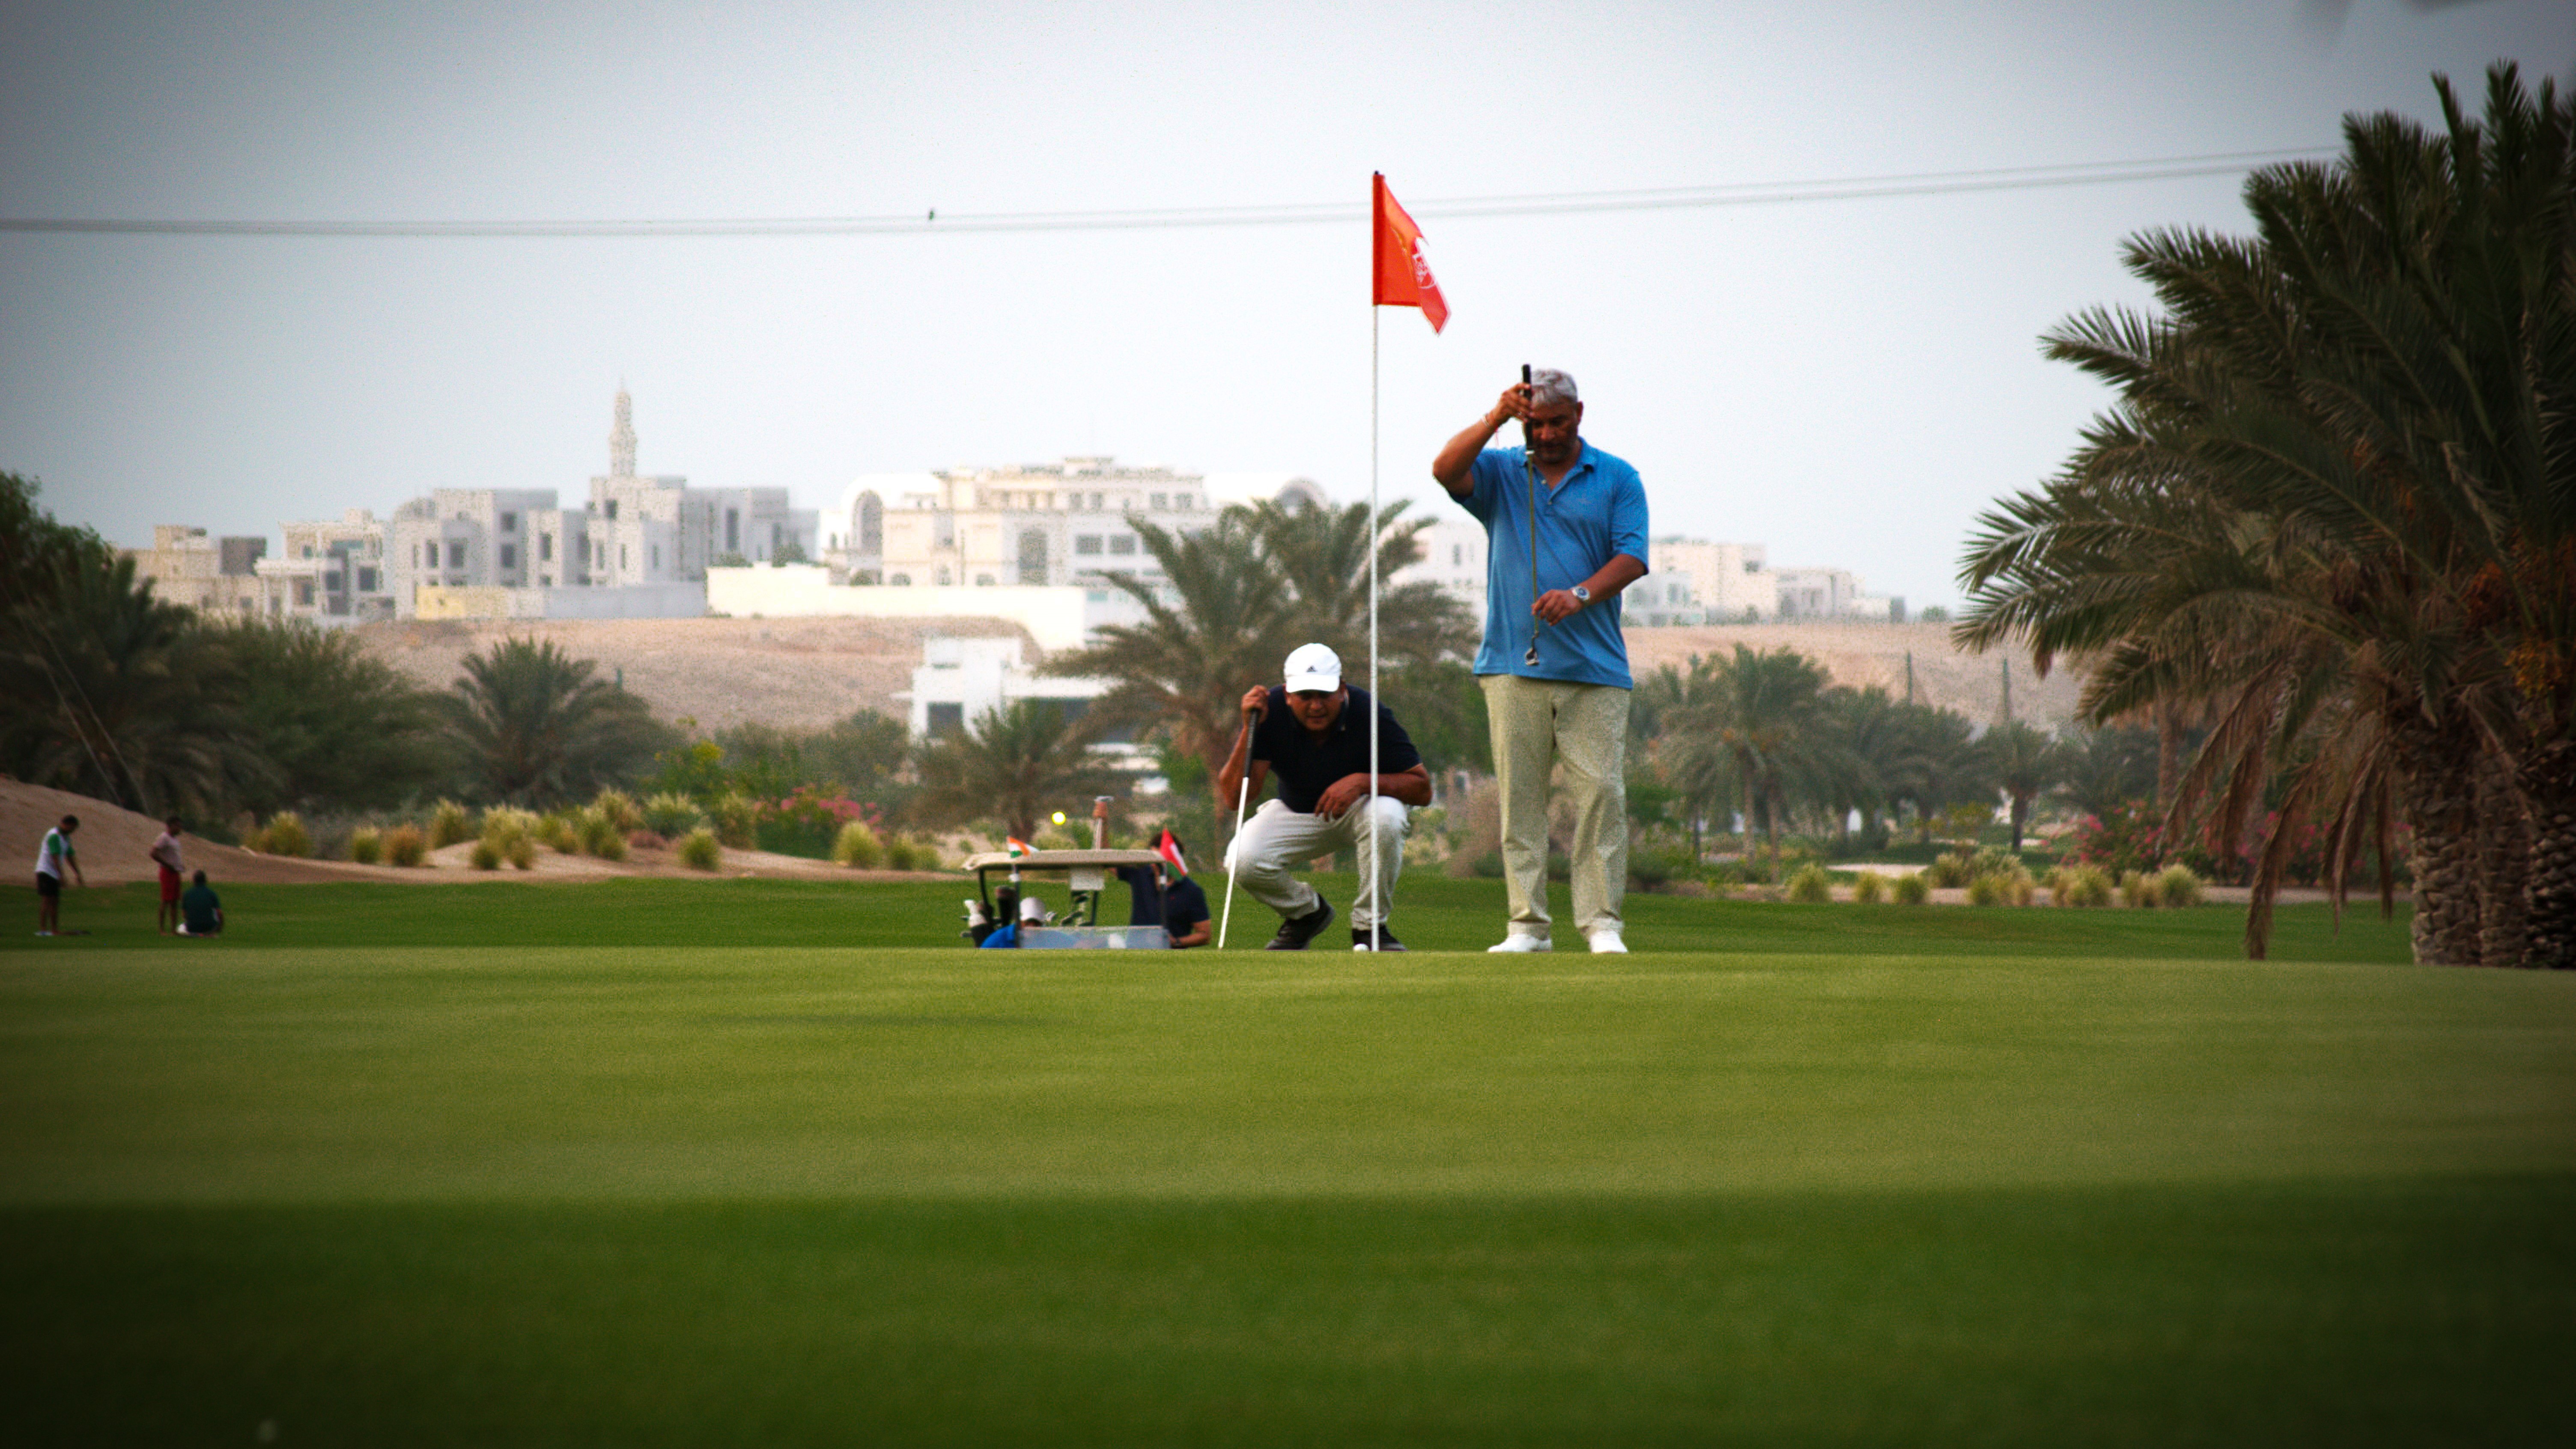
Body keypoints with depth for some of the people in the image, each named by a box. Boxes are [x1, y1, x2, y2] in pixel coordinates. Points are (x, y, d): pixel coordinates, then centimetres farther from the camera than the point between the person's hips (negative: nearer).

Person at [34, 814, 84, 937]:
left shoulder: (66, 838, 14)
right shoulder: (54, 836, -16)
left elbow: (70, 857, 20)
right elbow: (55, 857, -22)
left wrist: (78, 875, 19)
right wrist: (62, 876, -26)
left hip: (54, 875, 9)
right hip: (46, 872, -9)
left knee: (55, 902, 7)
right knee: (47, 900, -13)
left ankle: (55, 930, 9)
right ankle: (42, 929, -15)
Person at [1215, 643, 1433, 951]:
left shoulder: (1369, 714, -26)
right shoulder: (1270, 711, -21)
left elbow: (1423, 789, -23)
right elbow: (1233, 796, -23)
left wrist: (1362, 782, -37)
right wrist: (1250, 729, -35)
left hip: (1358, 810, -1)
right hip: (1297, 814, 1)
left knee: (1386, 816, -37)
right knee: (1242, 860, -26)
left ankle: (1369, 925, -15)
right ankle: (1306, 912, 7)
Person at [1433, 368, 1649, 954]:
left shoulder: (1617, 480, 10)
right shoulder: (1500, 473, 12)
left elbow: (1632, 556, 0)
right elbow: (1445, 470, -8)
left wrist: (1581, 595, -16)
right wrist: (1496, 418, -20)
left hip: (1594, 669, -1)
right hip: (1514, 664, 1)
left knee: (1601, 793, -7)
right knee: (1520, 797, -2)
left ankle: (1602, 922, -4)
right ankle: (1527, 924, 2)